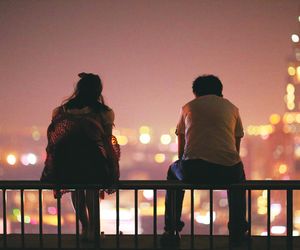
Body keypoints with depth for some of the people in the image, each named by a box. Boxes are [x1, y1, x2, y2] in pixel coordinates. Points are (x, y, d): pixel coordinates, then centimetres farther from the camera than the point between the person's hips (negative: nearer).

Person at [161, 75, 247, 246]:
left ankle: (171, 231, 33)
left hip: (193, 171, -1)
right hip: (227, 171, 1)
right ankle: (237, 232, 36)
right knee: (239, 174, 38)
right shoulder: (232, 108, 21)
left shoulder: (188, 107, 19)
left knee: (174, 171, 35)